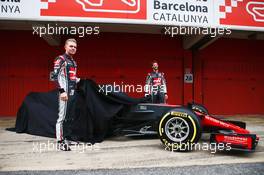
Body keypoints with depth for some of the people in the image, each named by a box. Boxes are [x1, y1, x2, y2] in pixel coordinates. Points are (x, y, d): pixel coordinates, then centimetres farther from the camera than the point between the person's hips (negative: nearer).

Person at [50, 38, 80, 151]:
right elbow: (53, 76, -15)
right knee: (62, 117, -6)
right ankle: (60, 142, 1)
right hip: (65, 93, -8)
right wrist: (62, 91, -20)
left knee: (69, 117, 14)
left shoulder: (73, 61, 19)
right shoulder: (60, 59, -6)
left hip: (73, 92, 9)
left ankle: (66, 138, 25)